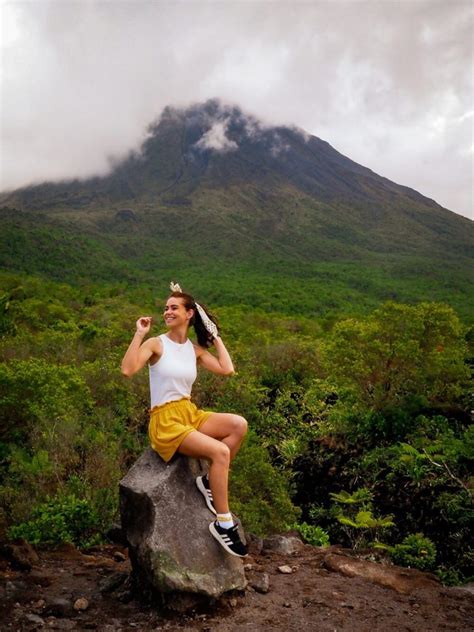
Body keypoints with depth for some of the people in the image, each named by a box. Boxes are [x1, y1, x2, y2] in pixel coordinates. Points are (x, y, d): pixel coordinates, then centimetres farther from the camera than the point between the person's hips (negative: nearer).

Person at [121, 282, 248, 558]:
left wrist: (216, 337, 6)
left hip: (191, 414, 6)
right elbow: (128, 370, -23)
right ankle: (223, 523, -13)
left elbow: (227, 370, -3)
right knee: (220, 451, -26)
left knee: (239, 425, -20)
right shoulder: (156, 344, -5)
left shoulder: (195, 349, 10)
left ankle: (210, 481, -4)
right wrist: (139, 334, -19)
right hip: (165, 422, -6)